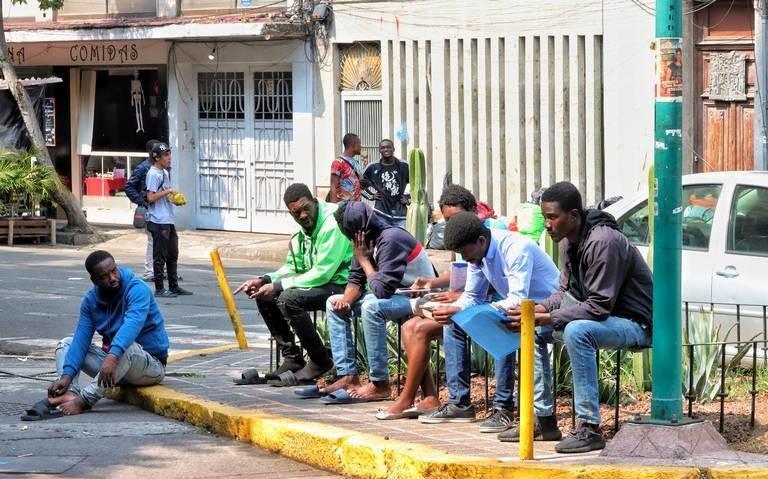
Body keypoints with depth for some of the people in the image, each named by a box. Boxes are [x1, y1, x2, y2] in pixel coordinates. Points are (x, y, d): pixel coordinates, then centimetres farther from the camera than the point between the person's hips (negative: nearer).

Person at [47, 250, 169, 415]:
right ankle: (70, 392, -28)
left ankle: (85, 400, -41)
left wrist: (112, 356, -52)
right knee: (66, 344, 0)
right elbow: (81, 339, -9)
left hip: (150, 363, -6)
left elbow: (132, 324, -37)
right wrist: (67, 375, -24)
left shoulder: (137, 289, -19)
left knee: (127, 348, -38)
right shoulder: (91, 299, -1)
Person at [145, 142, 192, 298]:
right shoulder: (153, 174, -12)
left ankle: (174, 286, 22)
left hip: (168, 221, 10)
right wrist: (167, 192, -16)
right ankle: (159, 289, 0)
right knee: (160, 256, -4)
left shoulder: (165, 173, 17)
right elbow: (151, 197, -19)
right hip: (159, 222, -10)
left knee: (172, 255, 14)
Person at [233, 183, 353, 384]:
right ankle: (292, 358, 5)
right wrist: (265, 280, -3)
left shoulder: (333, 224, -22)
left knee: (288, 298, -28)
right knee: (264, 297, 3)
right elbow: (292, 267, 16)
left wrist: (278, 286, -20)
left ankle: (320, 361, -13)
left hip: (342, 285, -9)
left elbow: (321, 274, -24)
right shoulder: (302, 229, 7)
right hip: (320, 283, 9)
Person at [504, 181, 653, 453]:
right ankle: (543, 420, 7)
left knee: (576, 331, -36)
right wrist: (541, 308, -8)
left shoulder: (603, 242, -26)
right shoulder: (568, 241, 4)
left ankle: (589, 428, -32)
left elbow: (600, 306, -28)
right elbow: (566, 290, 13)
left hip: (635, 323, -10)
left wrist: (548, 318, -29)